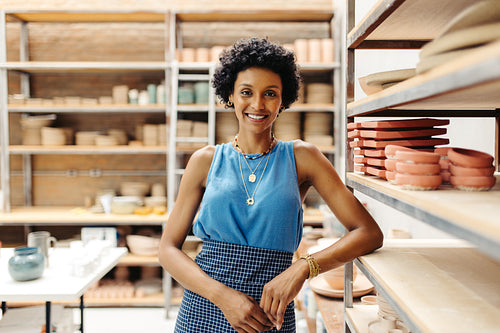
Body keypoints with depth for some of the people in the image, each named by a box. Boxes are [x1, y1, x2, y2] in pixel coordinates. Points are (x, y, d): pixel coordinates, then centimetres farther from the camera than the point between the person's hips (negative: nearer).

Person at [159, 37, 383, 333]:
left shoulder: (300, 158, -2)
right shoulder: (206, 161, 0)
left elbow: (369, 233, -6)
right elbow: (169, 249, 0)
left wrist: (303, 268, -20)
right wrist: (222, 294, -15)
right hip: (203, 309, 1)